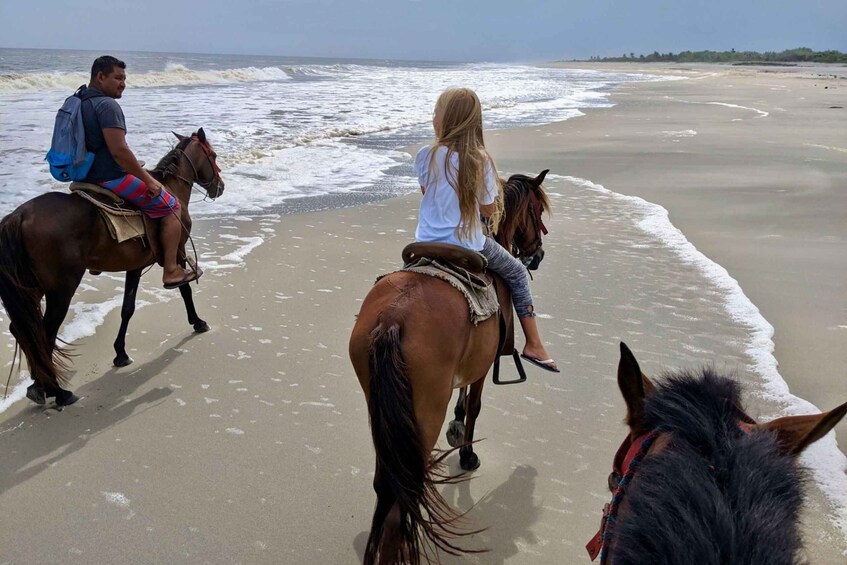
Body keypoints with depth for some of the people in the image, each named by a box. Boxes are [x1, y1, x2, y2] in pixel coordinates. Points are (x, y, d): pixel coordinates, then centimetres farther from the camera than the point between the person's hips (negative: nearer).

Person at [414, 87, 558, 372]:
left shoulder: (426, 155, -11)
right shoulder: (480, 161, -13)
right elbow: (489, 209, -4)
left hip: (427, 243, 2)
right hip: (467, 244, -1)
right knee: (517, 273, 20)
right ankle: (534, 345, 20)